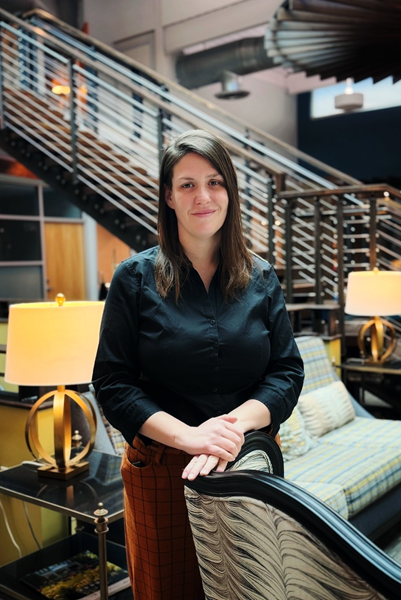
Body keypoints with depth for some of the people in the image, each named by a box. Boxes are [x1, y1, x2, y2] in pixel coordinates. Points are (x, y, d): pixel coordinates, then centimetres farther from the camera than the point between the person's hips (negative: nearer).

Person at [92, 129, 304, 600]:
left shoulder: (261, 279, 3)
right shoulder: (135, 278, -4)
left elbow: (288, 371, -1)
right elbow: (112, 382, -8)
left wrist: (233, 425, -19)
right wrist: (187, 435, -21)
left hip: (251, 462, 3)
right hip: (161, 468, -2)